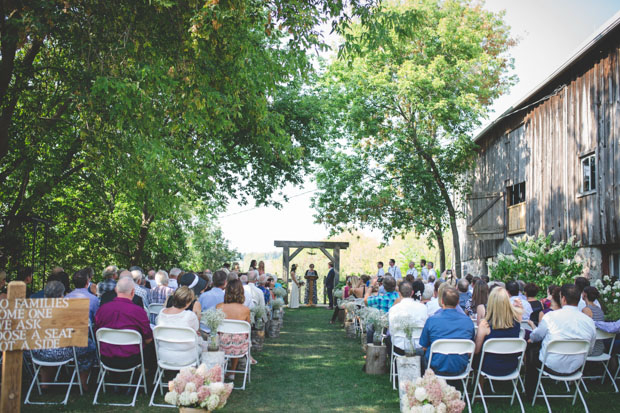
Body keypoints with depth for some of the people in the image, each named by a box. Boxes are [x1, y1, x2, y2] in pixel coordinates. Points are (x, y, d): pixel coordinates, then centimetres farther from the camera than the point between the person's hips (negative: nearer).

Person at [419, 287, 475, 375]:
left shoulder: (431, 320, -12)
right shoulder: (468, 321, -6)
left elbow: (424, 347, -2)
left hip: (437, 368, -2)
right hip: (460, 369, 2)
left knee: (425, 354, 27)